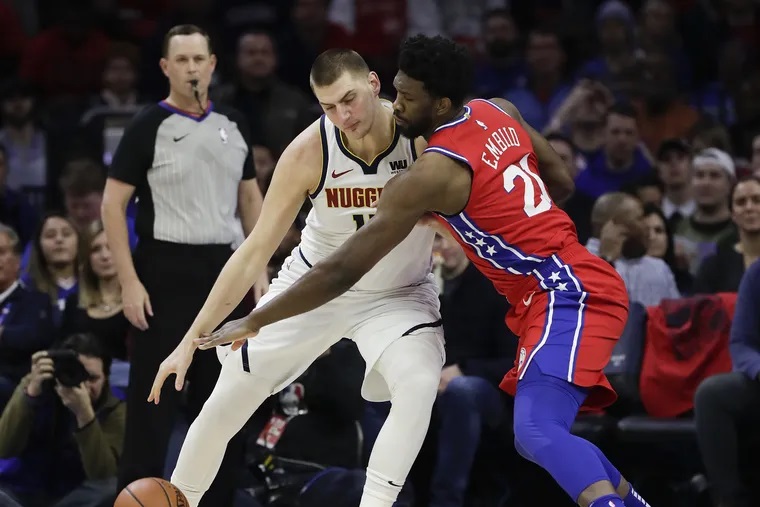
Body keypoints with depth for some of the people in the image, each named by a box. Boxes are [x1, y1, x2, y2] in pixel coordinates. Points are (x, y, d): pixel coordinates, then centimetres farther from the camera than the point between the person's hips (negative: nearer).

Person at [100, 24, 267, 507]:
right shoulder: (150, 126, -6)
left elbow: (250, 198, 18)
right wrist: (129, 281, -14)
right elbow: (113, 204, -7)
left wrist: (260, 269, 9)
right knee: (154, 400, -5)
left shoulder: (233, 124, 10)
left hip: (224, 271, 5)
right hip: (166, 272, -5)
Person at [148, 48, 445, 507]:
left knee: (419, 386, -30)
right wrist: (191, 341, -21)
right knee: (226, 403, 2)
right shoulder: (308, 153, -24)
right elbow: (256, 251, -19)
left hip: (399, 292, -1)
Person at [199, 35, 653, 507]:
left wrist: (253, 322, -9)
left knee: (538, 433, -26)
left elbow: (344, 270, -15)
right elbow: (561, 182, 22)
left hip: (568, 293, -10)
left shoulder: (429, 175, -17)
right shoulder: (499, 112, 7)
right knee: (536, 435, 21)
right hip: (568, 285, 10)